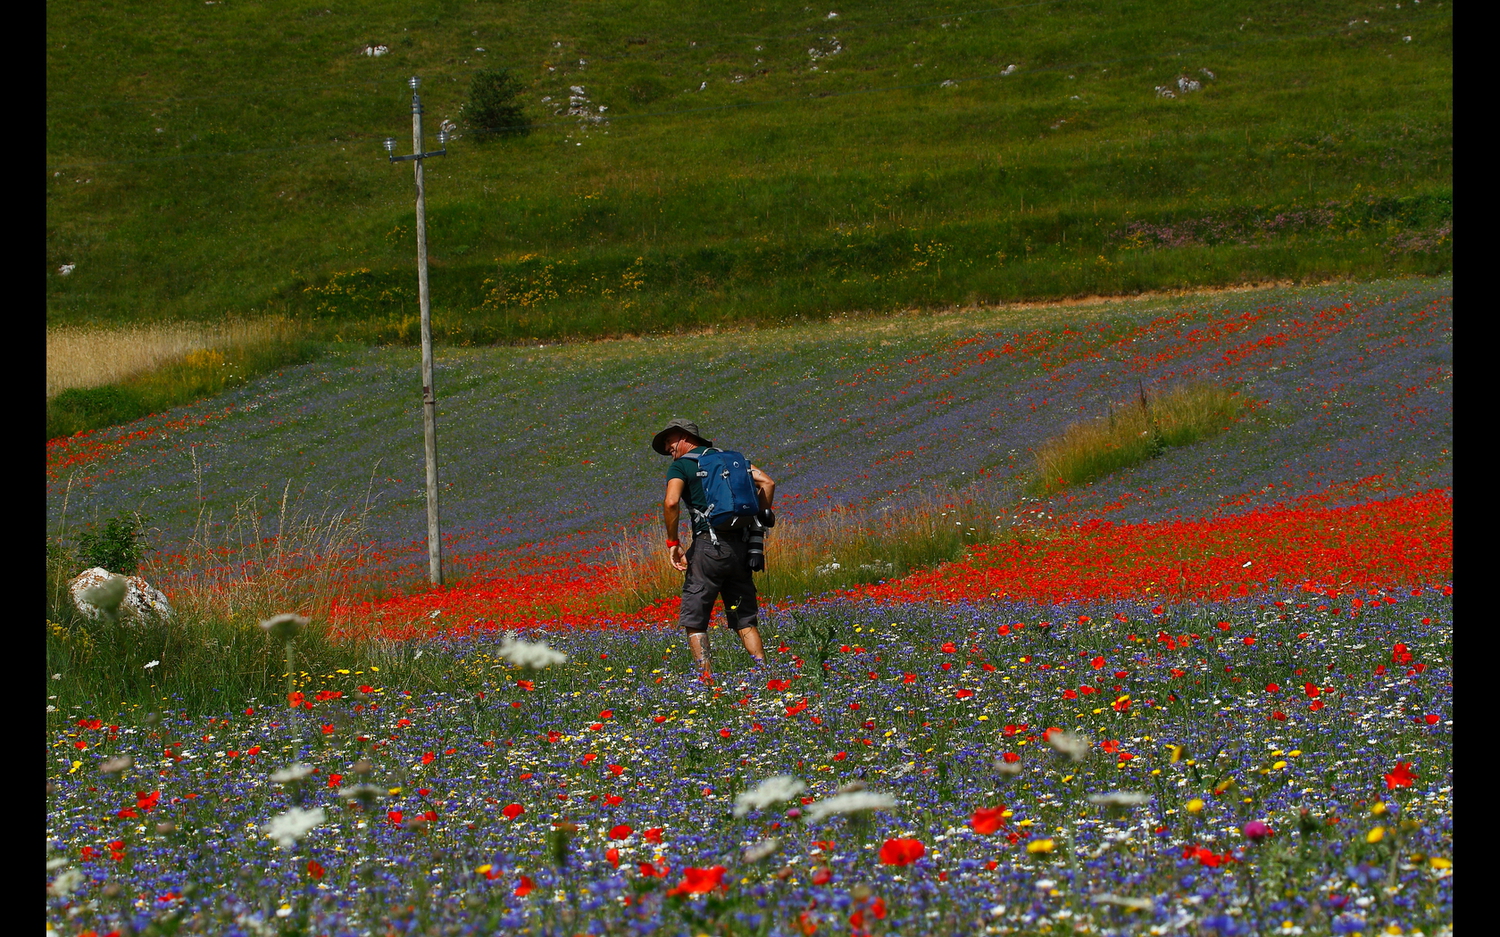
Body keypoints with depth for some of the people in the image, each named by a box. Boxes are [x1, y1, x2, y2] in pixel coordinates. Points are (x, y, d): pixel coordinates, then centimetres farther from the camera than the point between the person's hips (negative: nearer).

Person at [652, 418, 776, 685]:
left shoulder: (681, 465, 1)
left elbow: (671, 503, -17)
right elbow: (767, 482, 12)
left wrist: (672, 542, -7)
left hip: (710, 545, -6)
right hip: (740, 545, 6)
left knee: (694, 620, 1)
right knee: (745, 619, 11)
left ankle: (706, 678, -9)